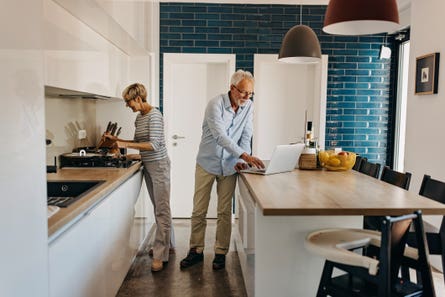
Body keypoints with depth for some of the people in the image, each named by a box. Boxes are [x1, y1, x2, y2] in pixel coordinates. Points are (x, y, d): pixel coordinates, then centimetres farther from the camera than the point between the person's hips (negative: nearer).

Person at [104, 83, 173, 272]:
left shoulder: (154, 115, -15)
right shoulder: (139, 117, 11)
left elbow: (154, 145, -22)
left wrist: (126, 144, -22)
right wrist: (117, 140, 14)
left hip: (159, 165, -9)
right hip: (148, 166, 9)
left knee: (162, 210, -6)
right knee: (159, 208, 15)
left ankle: (160, 255, -4)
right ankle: (167, 245, 27)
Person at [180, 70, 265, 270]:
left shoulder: (248, 106, -3)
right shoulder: (216, 104, -19)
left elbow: (246, 136, -3)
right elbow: (220, 136, -30)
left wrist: (241, 161, -19)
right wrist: (245, 156, -39)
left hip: (230, 166, 3)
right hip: (207, 163, -3)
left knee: (225, 211, 7)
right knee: (199, 210, 5)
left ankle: (221, 252, 20)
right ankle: (196, 251, 20)